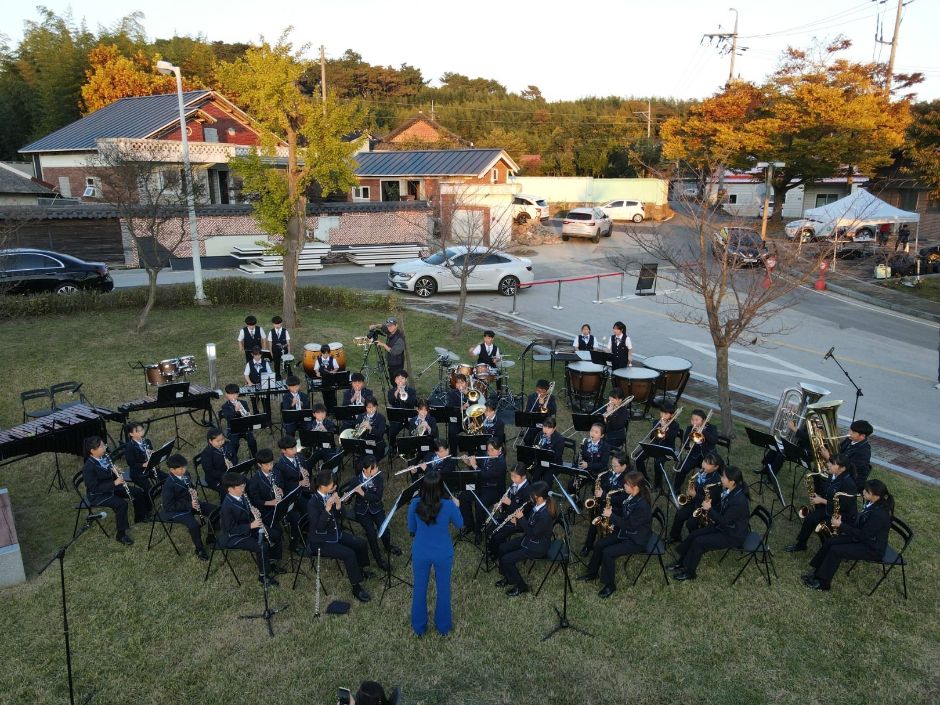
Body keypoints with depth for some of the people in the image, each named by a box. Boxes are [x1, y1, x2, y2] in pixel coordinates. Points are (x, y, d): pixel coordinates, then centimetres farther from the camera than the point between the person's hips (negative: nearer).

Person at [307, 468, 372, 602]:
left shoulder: (330, 494, -5)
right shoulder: (312, 503, -25)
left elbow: (338, 517, 5)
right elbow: (318, 528, -30)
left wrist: (338, 506, -16)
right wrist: (327, 508, -38)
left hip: (335, 532, 8)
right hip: (320, 541, -8)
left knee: (362, 544, 1)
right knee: (349, 554, -23)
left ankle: (359, 570, 28)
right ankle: (356, 588, -8)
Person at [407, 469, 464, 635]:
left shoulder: (414, 504, -20)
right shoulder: (449, 505, -25)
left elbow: (411, 529, -3)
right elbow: (459, 525, -4)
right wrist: (456, 507, 10)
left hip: (420, 553, 1)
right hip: (443, 554, -1)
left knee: (420, 589, 21)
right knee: (443, 589, 21)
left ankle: (419, 627, 39)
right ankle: (443, 626, 39)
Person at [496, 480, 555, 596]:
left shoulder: (546, 515, -34)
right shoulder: (537, 505, -8)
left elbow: (532, 533, -26)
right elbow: (530, 519, 11)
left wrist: (521, 518, -22)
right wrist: (517, 518, -6)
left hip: (538, 546, -9)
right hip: (529, 538, 9)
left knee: (507, 559, -13)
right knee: (502, 548, 10)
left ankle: (521, 586, 8)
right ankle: (508, 578, 27)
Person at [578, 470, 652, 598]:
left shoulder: (642, 505, -30)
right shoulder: (631, 497, -3)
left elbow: (629, 525, -27)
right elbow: (624, 513, 14)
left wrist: (611, 515, -23)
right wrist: (611, 510, -4)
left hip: (636, 541, -9)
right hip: (623, 532, 9)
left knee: (608, 553, -21)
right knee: (598, 545, 2)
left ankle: (610, 585, -3)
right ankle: (592, 573, 22)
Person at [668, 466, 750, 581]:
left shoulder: (739, 501, -30)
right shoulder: (729, 491, -3)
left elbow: (724, 521, -26)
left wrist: (709, 509, -19)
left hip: (733, 535, -9)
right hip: (723, 526, 9)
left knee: (698, 542, -17)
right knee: (693, 535, -1)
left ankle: (690, 572, -2)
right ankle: (682, 562, 13)